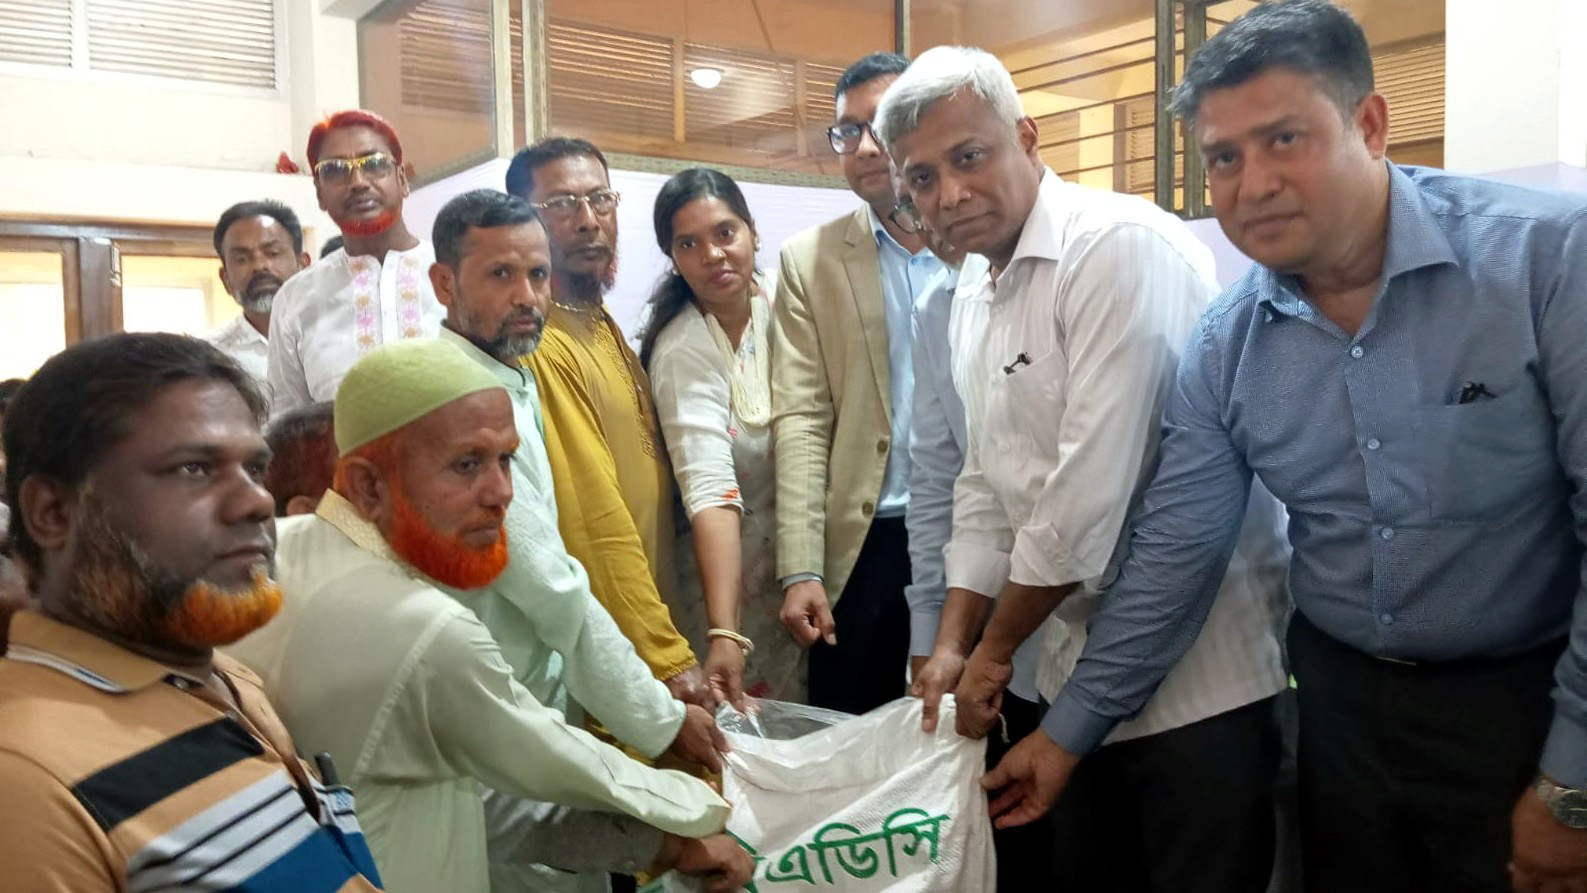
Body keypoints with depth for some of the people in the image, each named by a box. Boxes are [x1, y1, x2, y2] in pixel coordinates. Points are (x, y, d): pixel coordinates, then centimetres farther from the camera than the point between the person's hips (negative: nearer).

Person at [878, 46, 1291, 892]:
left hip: (1200, 671, -8)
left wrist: (995, 650, -12)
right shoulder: (984, 301, 10)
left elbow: (1092, 490, -24)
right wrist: (954, 644, 5)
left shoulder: (1121, 245, -18)